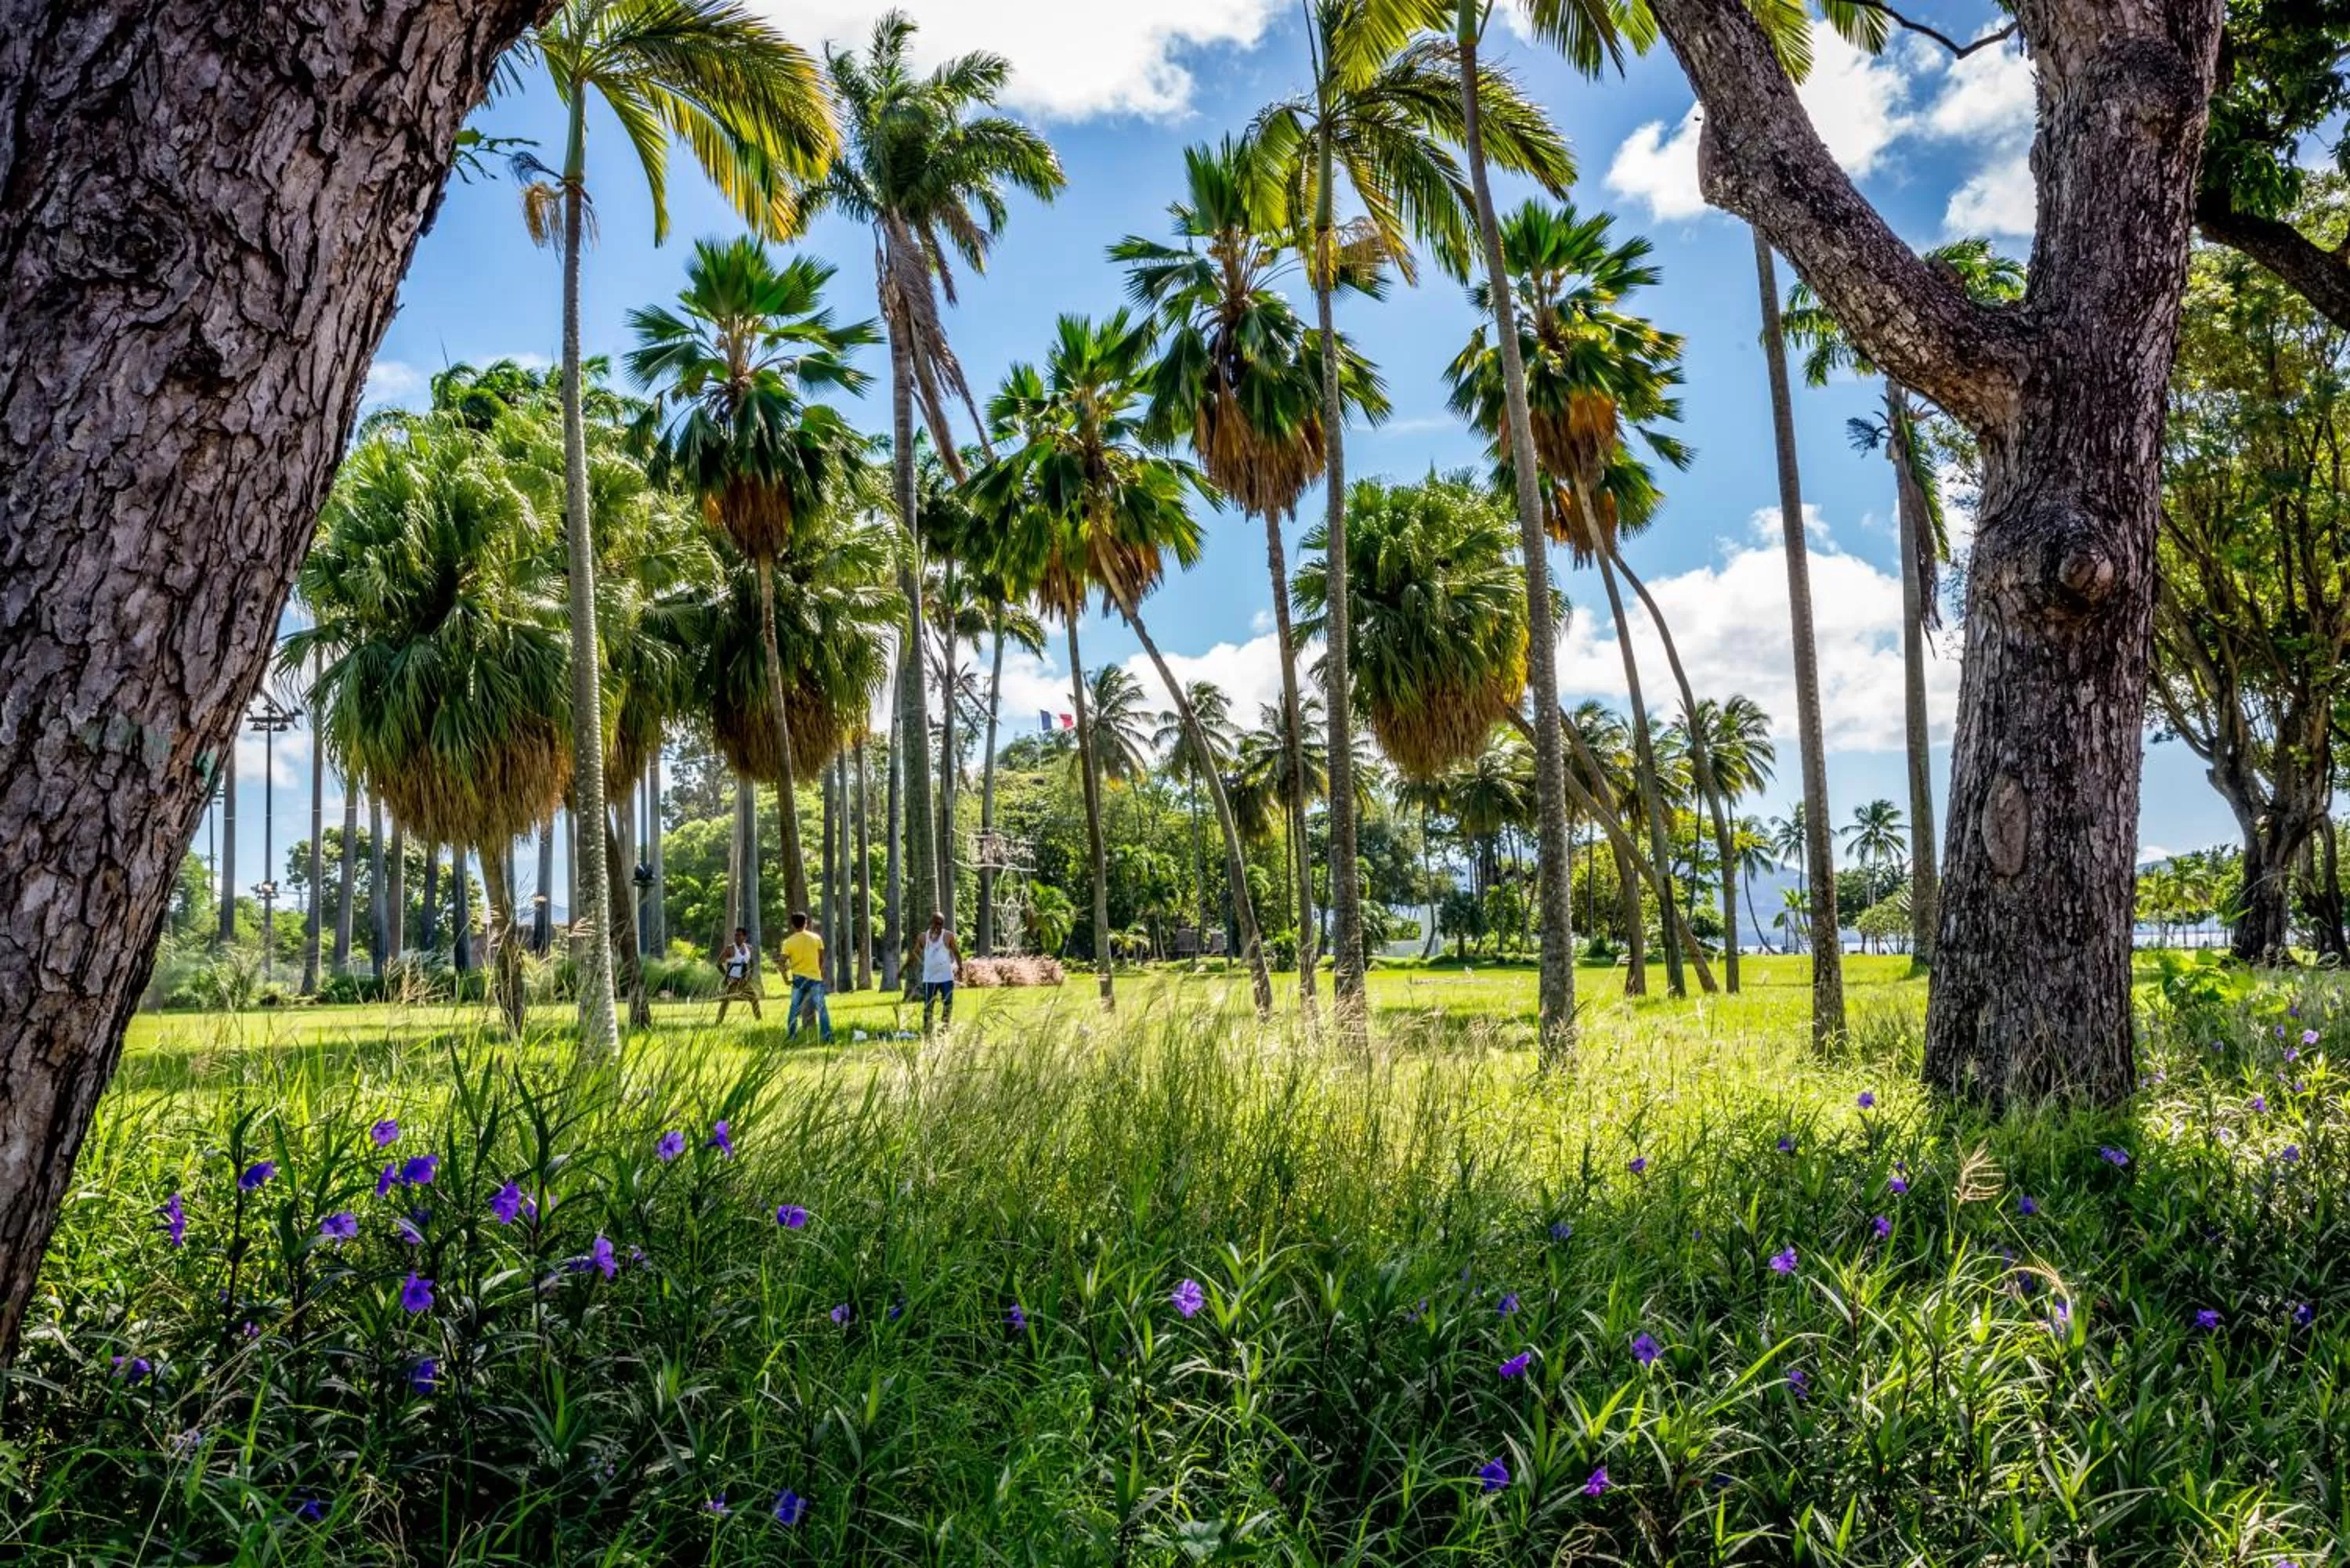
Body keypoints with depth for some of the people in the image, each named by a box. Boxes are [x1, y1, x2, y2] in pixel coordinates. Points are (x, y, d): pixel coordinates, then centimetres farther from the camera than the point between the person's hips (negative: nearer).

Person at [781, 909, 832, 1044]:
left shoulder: (789, 942, -4)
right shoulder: (816, 938, 1)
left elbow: (783, 963, -6)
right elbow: (821, 959, 7)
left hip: (799, 979, 0)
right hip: (815, 978, 0)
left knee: (794, 1010, 9)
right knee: (822, 1010, 4)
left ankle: (790, 1039, 9)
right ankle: (827, 1038, -3)